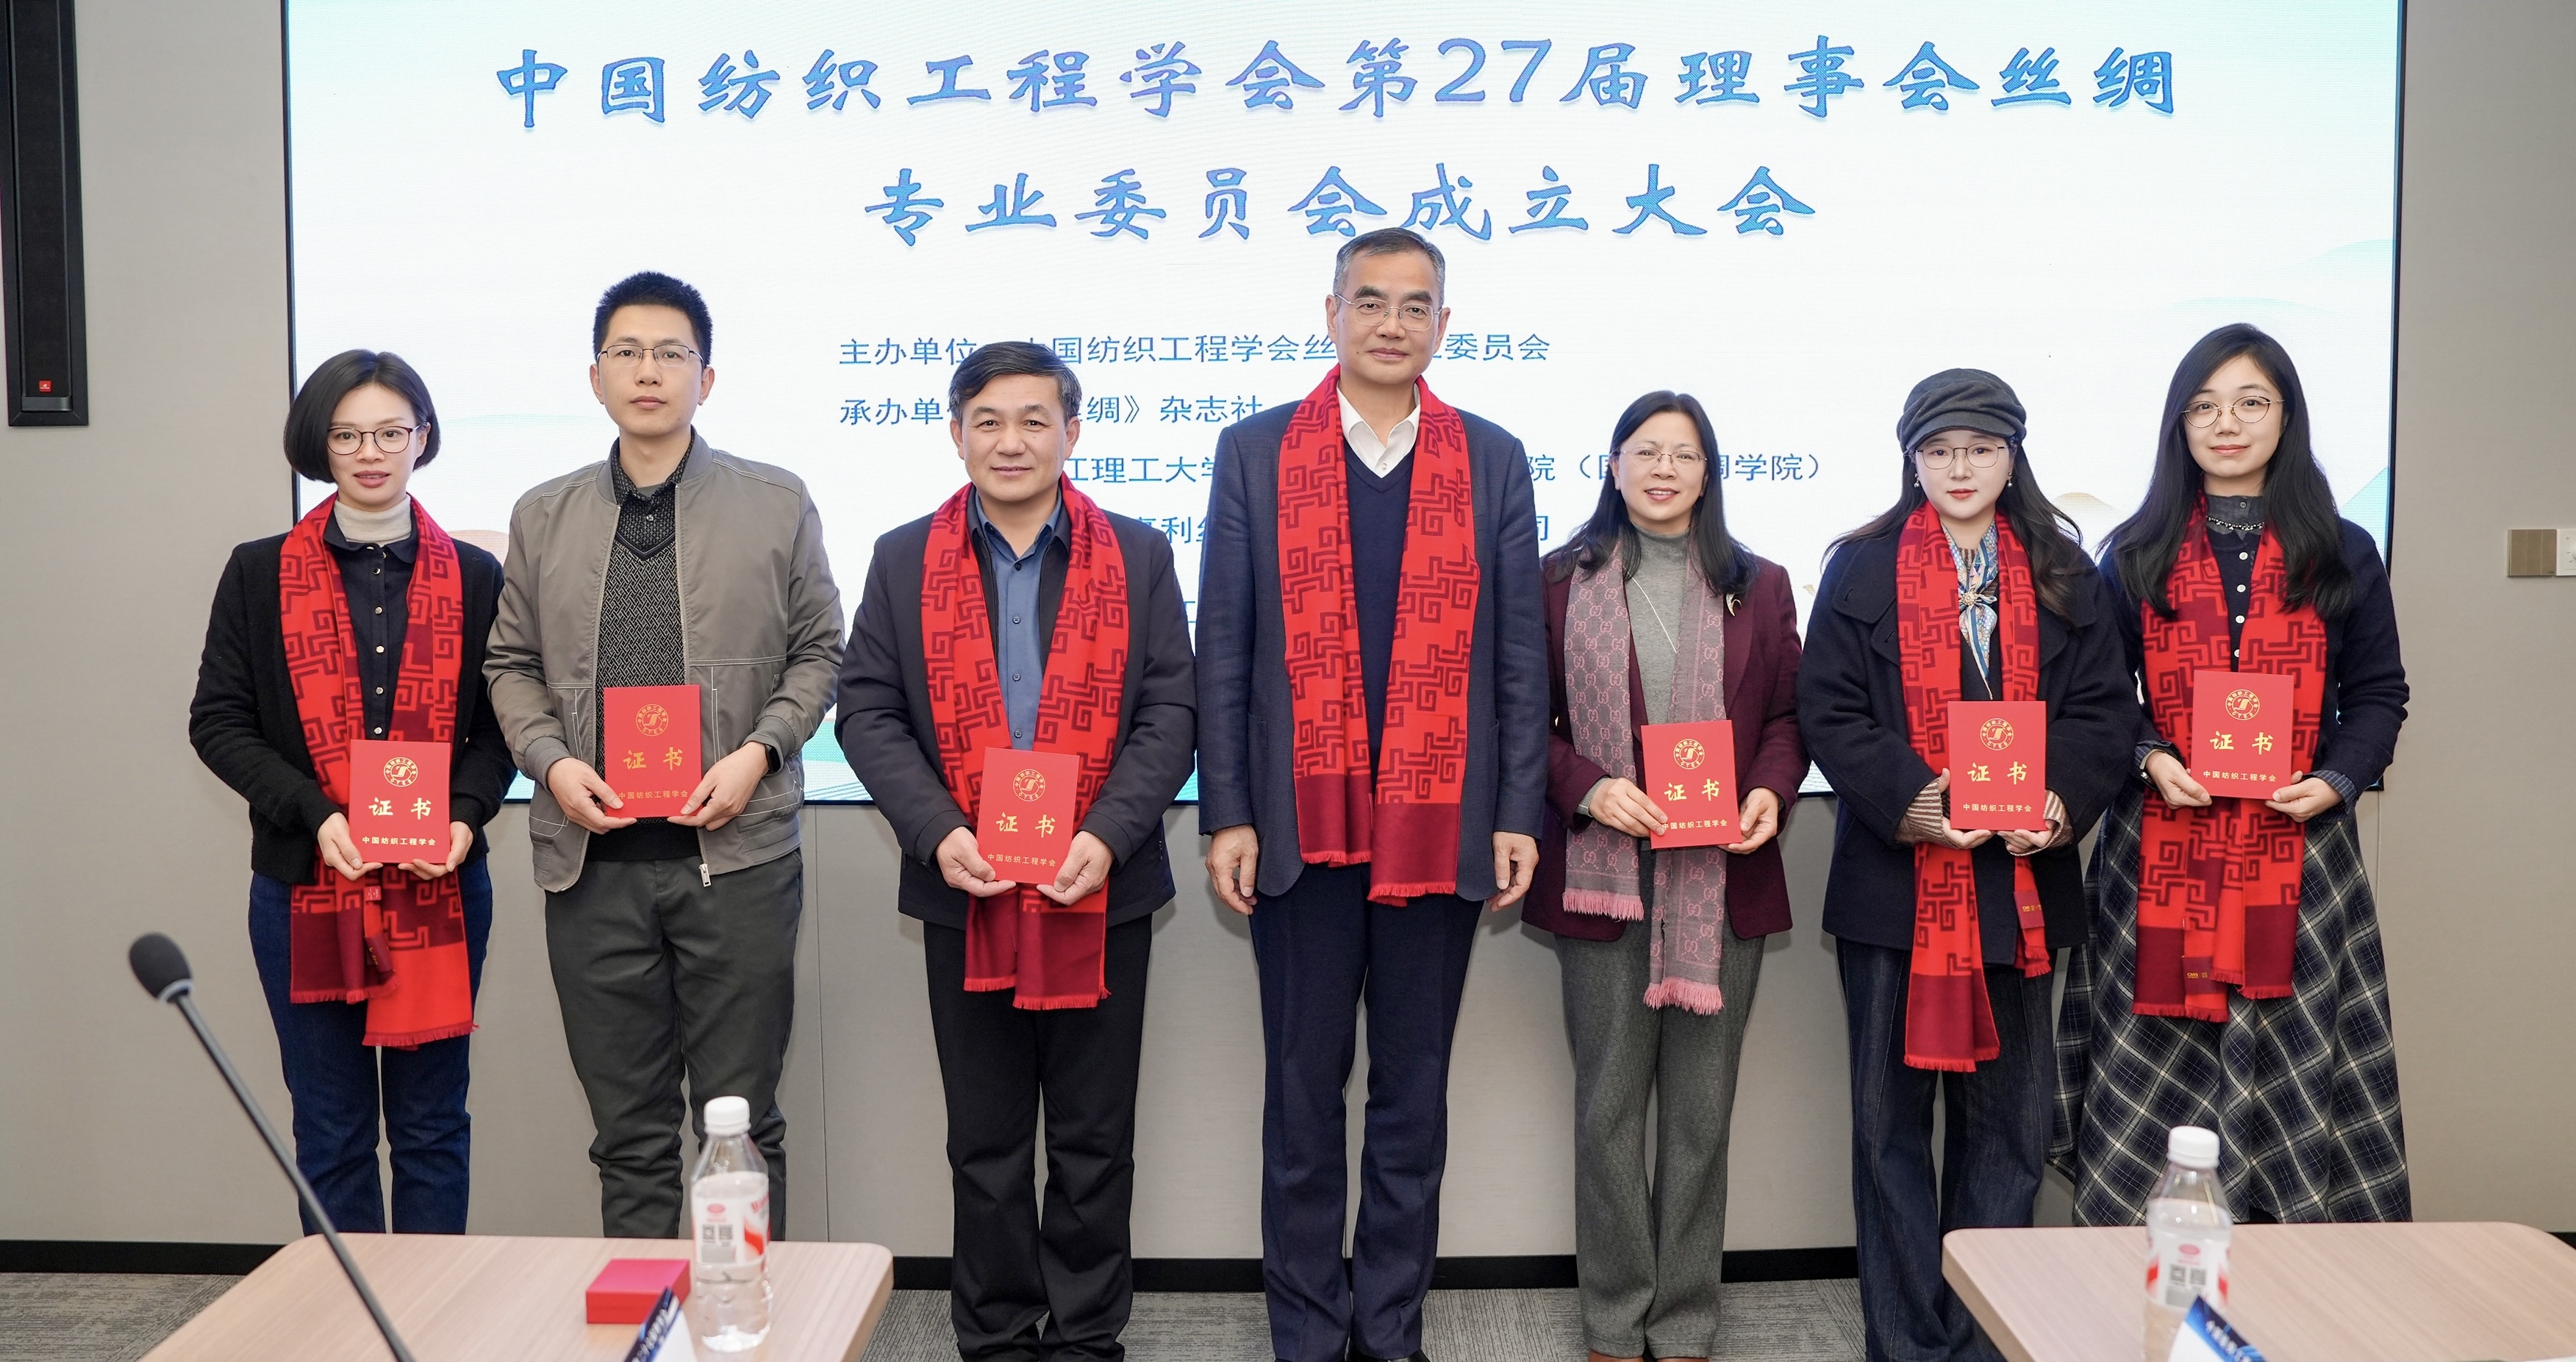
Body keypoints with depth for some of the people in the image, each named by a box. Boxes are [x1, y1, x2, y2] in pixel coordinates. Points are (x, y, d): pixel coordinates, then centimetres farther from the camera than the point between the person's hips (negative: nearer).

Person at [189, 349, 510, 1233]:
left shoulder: (474, 578, 4)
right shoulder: (259, 574, 3)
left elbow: (499, 723, 6)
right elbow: (218, 721, 0)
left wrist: (464, 815, -13)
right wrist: (318, 816, -14)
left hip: (440, 888, 0)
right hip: (305, 891, 0)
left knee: (432, 1125, 8)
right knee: (330, 1128, 8)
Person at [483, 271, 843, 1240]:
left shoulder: (777, 505, 4)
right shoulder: (544, 517, 11)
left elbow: (818, 651, 6)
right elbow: (513, 665, 14)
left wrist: (759, 751, -9)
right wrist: (550, 760, -4)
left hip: (735, 849, -2)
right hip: (593, 857, 2)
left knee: (741, 1118, 4)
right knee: (628, 1125, 11)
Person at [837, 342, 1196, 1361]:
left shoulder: (1138, 557, 3)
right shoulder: (905, 560, 6)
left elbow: (1169, 713, -1)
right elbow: (869, 711, 1)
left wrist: (1106, 836, -15)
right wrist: (937, 833, -13)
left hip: (1100, 891, 0)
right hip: (966, 894, 1)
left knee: (1095, 1139, 9)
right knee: (985, 1142, 11)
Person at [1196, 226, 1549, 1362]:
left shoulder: (1492, 460, 7)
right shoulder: (1254, 453, 5)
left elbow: (1519, 652, 6)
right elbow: (1222, 652, 2)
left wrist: (1519, 816, -1)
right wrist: (1226, 816, -4)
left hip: (1441, 829, 1)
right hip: (1302, 828, 0)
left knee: (1414, 1098, 10)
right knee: (1303, 1096, 8)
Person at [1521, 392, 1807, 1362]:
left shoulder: (1759, 587, 10)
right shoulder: (1563, 583, 4)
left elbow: (1788, 716, 11)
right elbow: (1529, 720, 3)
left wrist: (1771, 790, -8)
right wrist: (1587, 786, -14)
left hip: (1723, 876, 2)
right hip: (1604, 877, -1)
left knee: (1701, 1108, 7)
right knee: (1610, 1105, 6)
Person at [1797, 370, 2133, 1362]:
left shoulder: (2061, 574, 10)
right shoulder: (1863, 569, 3)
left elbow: (2103, 709, 5)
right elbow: (1829, 712, -4)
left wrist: (2063, 800, -14)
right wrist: (1909, 799, -19)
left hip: (2021, 881, 2)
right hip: (1895, 879, -2)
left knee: (2008, 1118, 8)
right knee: (1891, 1114, 4)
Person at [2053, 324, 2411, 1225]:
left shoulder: (2341, 555, 8)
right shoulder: (2137, 556, 8)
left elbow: (2378, 693, 9)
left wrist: (2337, 780, -8)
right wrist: (2150, 759, -11)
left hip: (2297, 843, 0)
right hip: (2162, 851, 0)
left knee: (2292, 1070, 1)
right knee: (2154, 1074, 0)